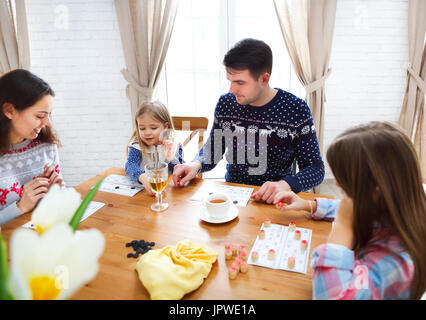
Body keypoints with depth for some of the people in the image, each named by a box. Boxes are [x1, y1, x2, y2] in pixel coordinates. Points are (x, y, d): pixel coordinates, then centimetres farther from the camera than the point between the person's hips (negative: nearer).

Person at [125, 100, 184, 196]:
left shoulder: (174, 146, 0)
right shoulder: (137, 146, -1)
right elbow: (130, 165, -19)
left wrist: (171, 160, -22)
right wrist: (143, 177, -39)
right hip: (142, 189, 0)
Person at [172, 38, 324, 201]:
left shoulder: (296, 110, -9)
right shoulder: (225, 104, 0)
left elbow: (316, 168, -8)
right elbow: (212, 150, 12)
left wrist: (285, 185, -28)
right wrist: (196, 165, -11)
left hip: (275, 200, -1)